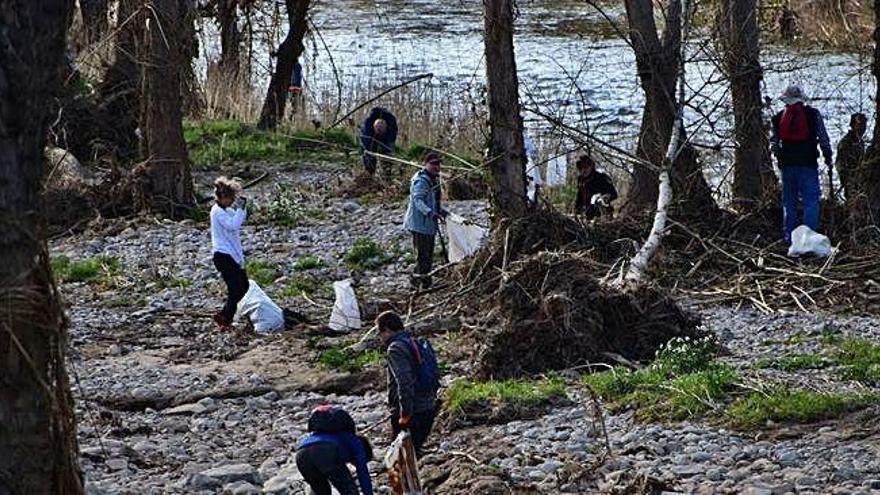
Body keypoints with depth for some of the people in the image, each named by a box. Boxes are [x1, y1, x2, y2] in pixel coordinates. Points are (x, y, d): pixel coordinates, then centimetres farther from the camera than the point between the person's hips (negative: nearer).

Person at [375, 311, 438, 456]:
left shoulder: (395, 349, -12)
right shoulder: (415, 343, 17)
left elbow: (404, 382, -23)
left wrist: (405, 413, -22)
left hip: (412, 413, -9)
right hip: (429, 409, 9)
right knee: (415, 451, 17)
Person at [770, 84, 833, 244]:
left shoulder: (778, 118, 8)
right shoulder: (813, 114, 1)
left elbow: (773, 143, 3)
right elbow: (823, 138, 0)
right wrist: (828, 156, 10)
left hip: (787, 165, 3)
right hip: (808, 164, -3)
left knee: (789, 202, 11)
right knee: (811, 201, -3)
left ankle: (789, 237, 11)